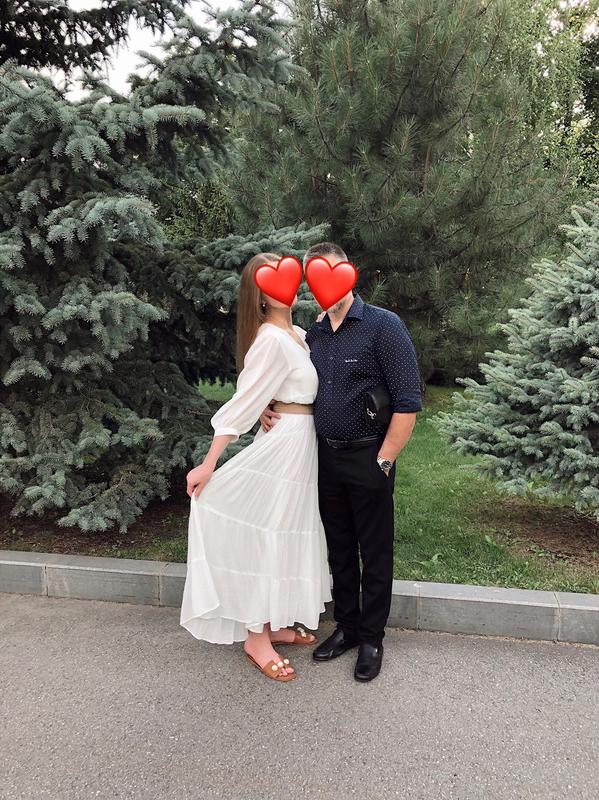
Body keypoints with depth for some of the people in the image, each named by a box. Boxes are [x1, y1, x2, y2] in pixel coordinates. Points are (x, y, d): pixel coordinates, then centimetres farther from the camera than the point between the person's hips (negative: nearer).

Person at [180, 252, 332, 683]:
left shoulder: (297, 334, 8)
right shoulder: (272, 340, -18)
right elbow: (242, 404, -21)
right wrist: (209, 464, -21)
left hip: (301, 445, 9)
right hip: (285, 444, -9)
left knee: (284, 537, 17)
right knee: (269, 537, 2)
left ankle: (273, 623, 32)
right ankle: (257, 637, 17)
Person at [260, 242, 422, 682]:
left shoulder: (384, 325, -10)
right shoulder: (313, 334, 8)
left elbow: (408, 400, -14)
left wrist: (383, 462, -15)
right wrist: (271, 410, 1)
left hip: (369, 459, -5)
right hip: (326, 457, 6)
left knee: (375, 554, 8)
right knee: (339, 548, 17)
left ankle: (372, 638, 25)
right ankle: (346, 626, 33)